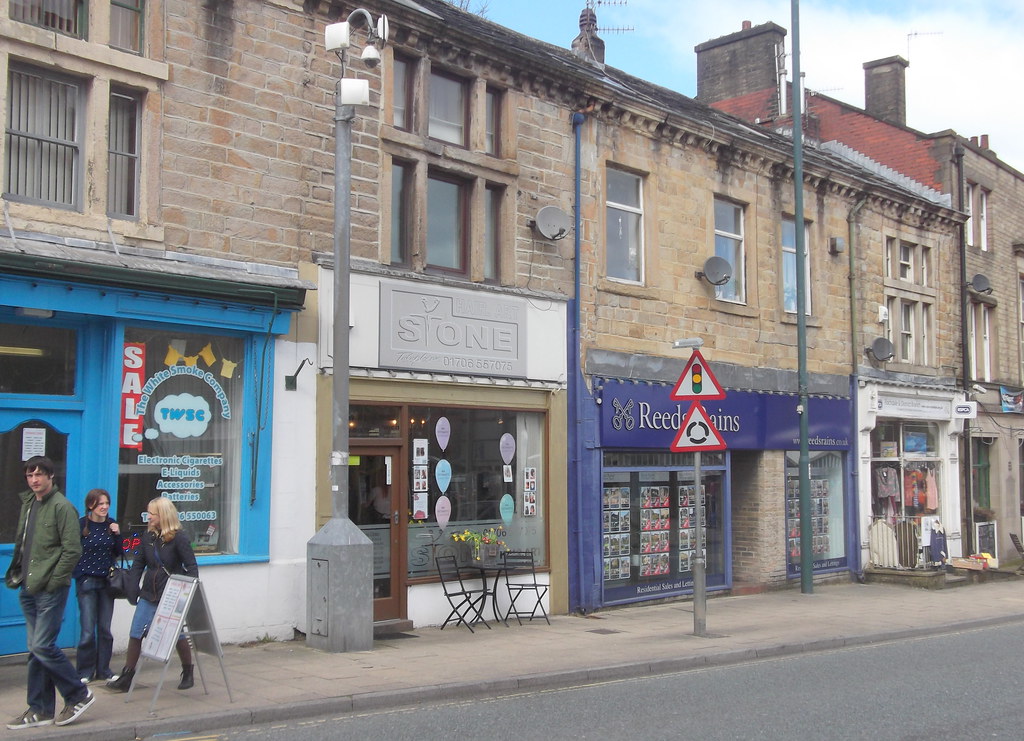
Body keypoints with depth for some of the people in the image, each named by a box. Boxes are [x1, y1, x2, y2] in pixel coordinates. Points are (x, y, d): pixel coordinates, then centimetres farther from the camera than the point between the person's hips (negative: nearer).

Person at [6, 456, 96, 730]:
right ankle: (40, 710, 18)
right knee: (35, 649, 10)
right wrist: (21, 575, 9)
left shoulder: (61, 506, -11)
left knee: (43, 647, -9)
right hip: (28, 589, 8)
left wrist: (52, 582, -15)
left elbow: (72, 550, -15)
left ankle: (79, 695, 7)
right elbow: (21, 543, 19)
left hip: (50, 590, -8)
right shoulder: (27, 503, 13)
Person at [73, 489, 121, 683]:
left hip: (107, 580, 4)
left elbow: (118, 553, 9)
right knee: (88, 629, -3)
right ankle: (85, 671, 9)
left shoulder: (111, 524, 4)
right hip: (87, 580, -4)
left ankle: (103, 669, 18)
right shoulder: (81, 525, -9)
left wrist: (117, 534, -6)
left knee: (105, 628, 9)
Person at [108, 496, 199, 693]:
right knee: (135, 634, 2)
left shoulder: (178, 538, -13)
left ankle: (188, 674, 25)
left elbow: (191, 567, -10)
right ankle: (126, 678, 10)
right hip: (149, 595, 5)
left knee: (177, 635, 6)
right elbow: (138, 563, 11)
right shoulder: (148, 537, 3)